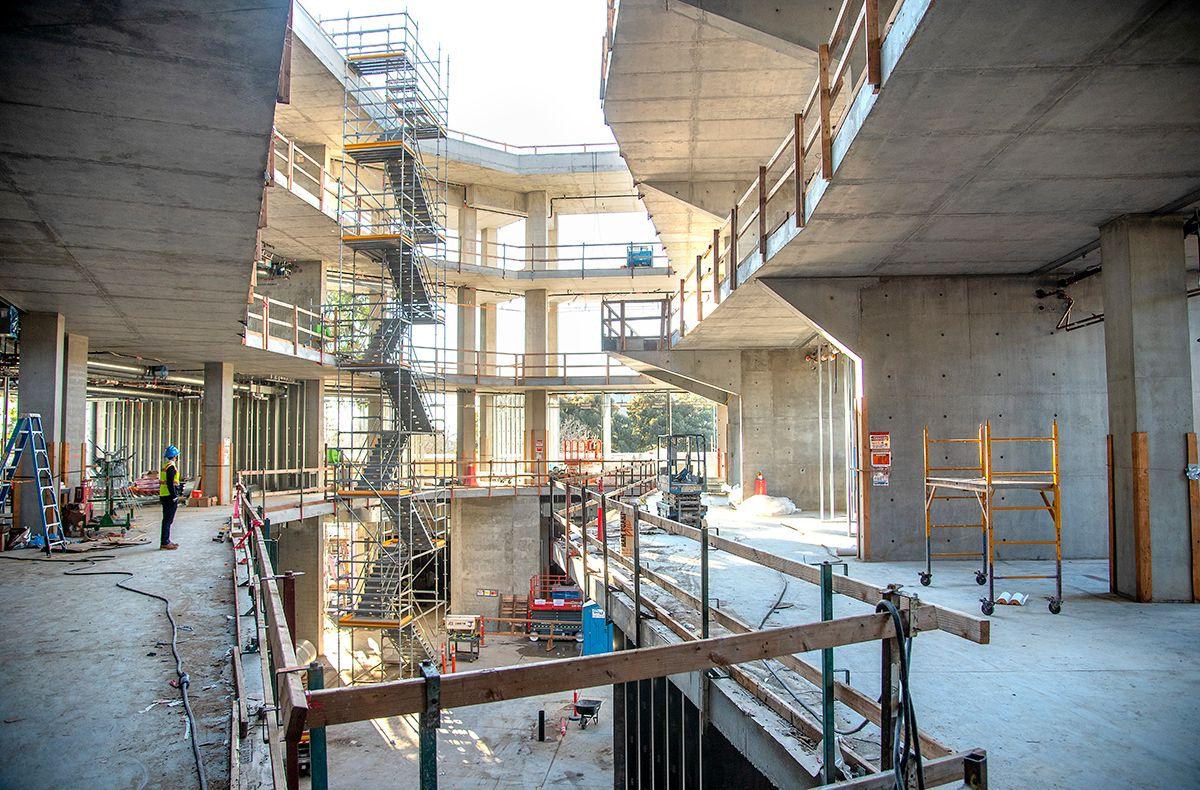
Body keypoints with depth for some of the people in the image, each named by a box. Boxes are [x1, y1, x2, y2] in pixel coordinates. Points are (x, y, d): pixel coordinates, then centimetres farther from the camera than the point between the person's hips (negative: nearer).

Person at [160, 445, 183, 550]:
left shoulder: (165, 466, 16)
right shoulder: (171, 466, -15)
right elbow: (170, 483, -21)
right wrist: (174, 497, -20)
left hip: (164, 496, 10)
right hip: (169, 497, -10)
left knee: (167, 519, 15)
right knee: (168, 520, -6)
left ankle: (166, 541, 22)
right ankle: (165, 542, -3)